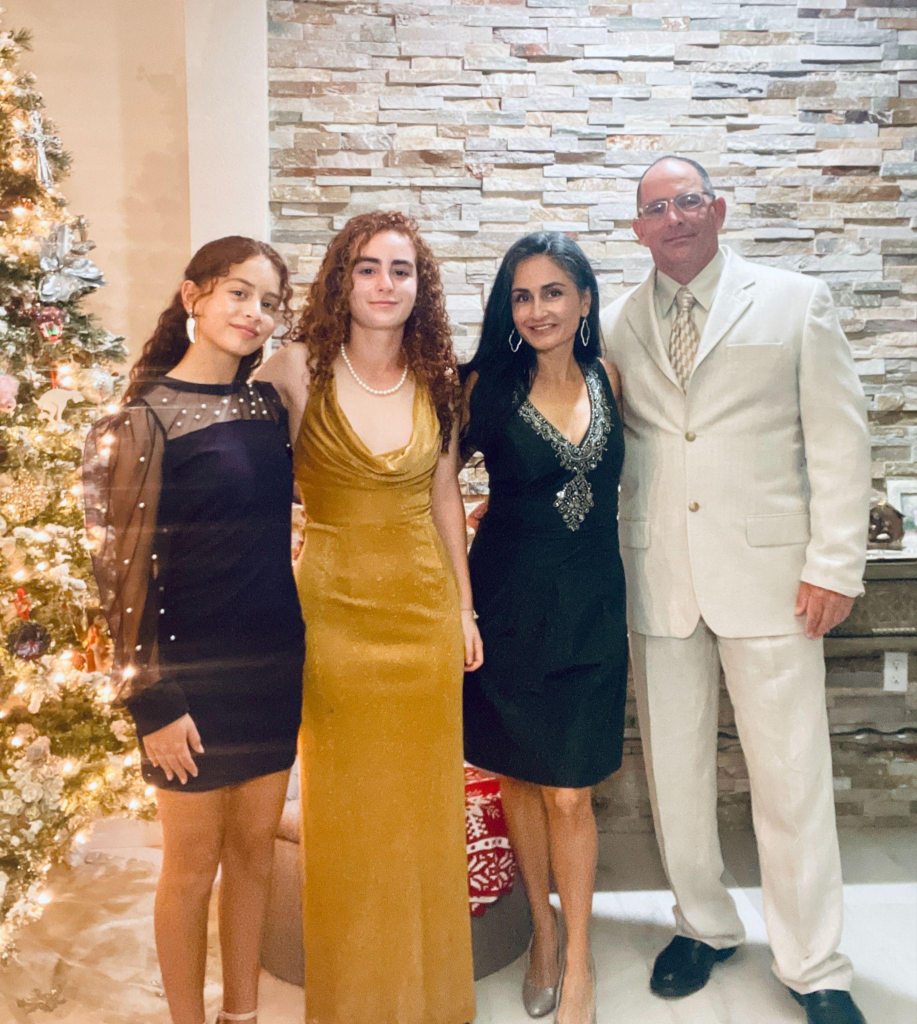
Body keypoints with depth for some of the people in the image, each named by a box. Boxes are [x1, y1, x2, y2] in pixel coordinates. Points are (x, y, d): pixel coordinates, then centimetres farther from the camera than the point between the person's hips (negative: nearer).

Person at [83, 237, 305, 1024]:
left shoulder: (267, 404, 6)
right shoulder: (146, 418, -11)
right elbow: (123, 568, -12)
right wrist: (150, 700, -13)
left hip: (275, 662, 6)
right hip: (195, 671, -5)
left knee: (255, 848, 18)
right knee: (193, 864, 11)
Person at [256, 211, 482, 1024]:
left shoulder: (437, 380, 2)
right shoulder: (300, 369, -8)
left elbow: (444, 494, 9)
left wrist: (465, 607, 9)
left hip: (426, 610, 3)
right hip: (336, 610, -3)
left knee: (425, 805, 14)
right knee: (345, 811, 10)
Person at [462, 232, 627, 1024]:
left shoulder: (609, 378, 1)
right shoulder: (488, 386, -6)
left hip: (591, 604, 1)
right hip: (510, 602, -1)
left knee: (570, 795, 4)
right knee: (518, 778, 13)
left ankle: (578, 960, 24)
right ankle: (542, 930, 37)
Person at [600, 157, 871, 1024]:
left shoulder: (795, 302, 4)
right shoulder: (616, 326, 9)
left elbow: (839, 439, 0)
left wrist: (835, 563, -6)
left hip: (768, 573, -2)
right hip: (658, 579, 3)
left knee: (791, 779, 4)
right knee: (674, 771, 12)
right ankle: (704, 926, 34)